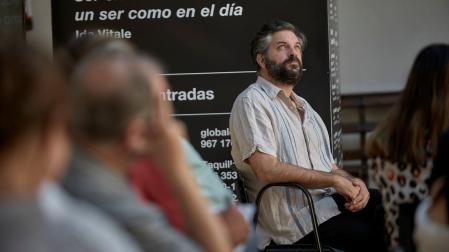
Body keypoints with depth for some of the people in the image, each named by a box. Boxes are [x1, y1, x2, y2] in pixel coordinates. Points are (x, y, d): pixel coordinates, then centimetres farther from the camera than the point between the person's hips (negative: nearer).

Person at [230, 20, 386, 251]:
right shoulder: (252, 101, -2)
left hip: (330, 200, 8)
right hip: (296, 216, -8)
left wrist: (352, 183, -3)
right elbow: (268, 169, -15)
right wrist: (334, 180, -11)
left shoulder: (304, 107, 25)